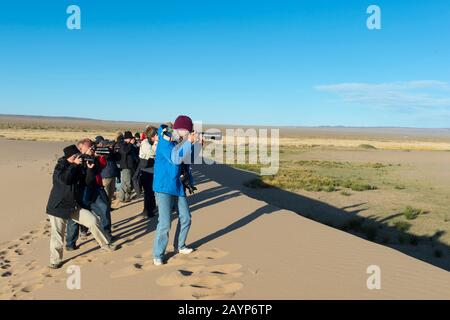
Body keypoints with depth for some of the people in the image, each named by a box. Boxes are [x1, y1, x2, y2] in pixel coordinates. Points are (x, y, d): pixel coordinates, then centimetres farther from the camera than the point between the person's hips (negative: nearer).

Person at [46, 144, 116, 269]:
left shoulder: (80, 168, 5)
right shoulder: (60, 167, -7)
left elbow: (89, 182, -3)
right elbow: (65, 179, -27)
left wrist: (90, 168, -16)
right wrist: (75, 164, -23)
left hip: (76, 206, 4)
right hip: (58, 206, -4)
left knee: (93, 221, -1)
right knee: (57, 234, -1)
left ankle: (105, 244, 16)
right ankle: (55, 260, 14)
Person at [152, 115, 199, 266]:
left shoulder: (180, 142, 9)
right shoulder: (165, 141, -14)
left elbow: (188, 159, 7)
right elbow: (175, 158, -28)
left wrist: (194, 143, -5)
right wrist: (188, 142, -22)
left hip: (179, 187, 8)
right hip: (164, 188, -8)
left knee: (185, 219, 14)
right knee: (165, 223, -11)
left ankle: (180, 246, 34)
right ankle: (158, 255, 5)